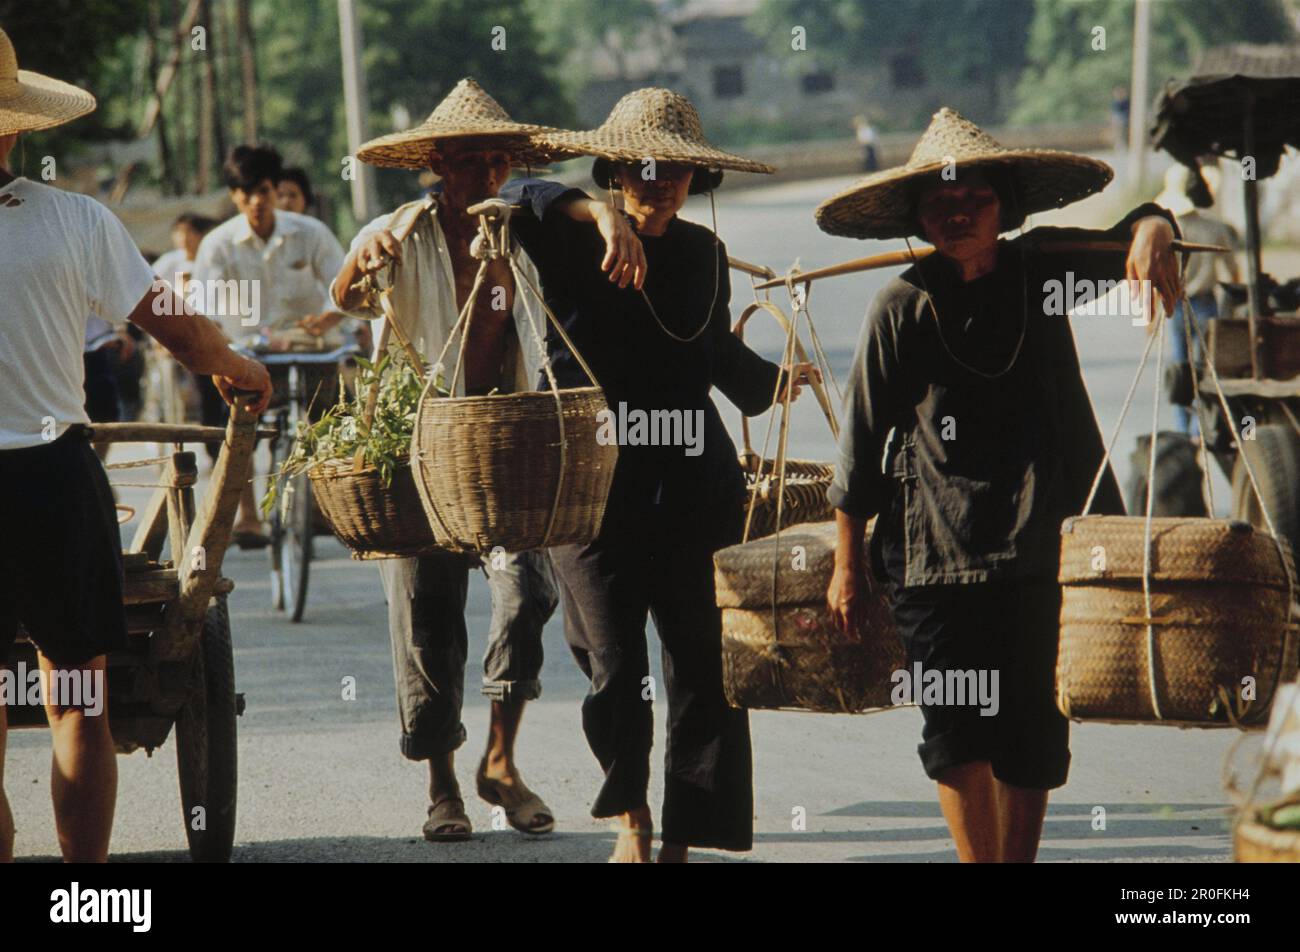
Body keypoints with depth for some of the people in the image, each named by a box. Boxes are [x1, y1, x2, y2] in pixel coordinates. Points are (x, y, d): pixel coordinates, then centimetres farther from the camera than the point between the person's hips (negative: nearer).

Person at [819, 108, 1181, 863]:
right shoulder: (903, 307, -4)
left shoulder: (1039, 268, 3)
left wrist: (1150, 232, -24)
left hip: (1040, 538, 2)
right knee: (958, 730, -5)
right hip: (936, 541, -2)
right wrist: (848, 561, 1)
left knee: (1034, 729, 6)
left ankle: (1018, 858, 19)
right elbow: (862, 441, -1)